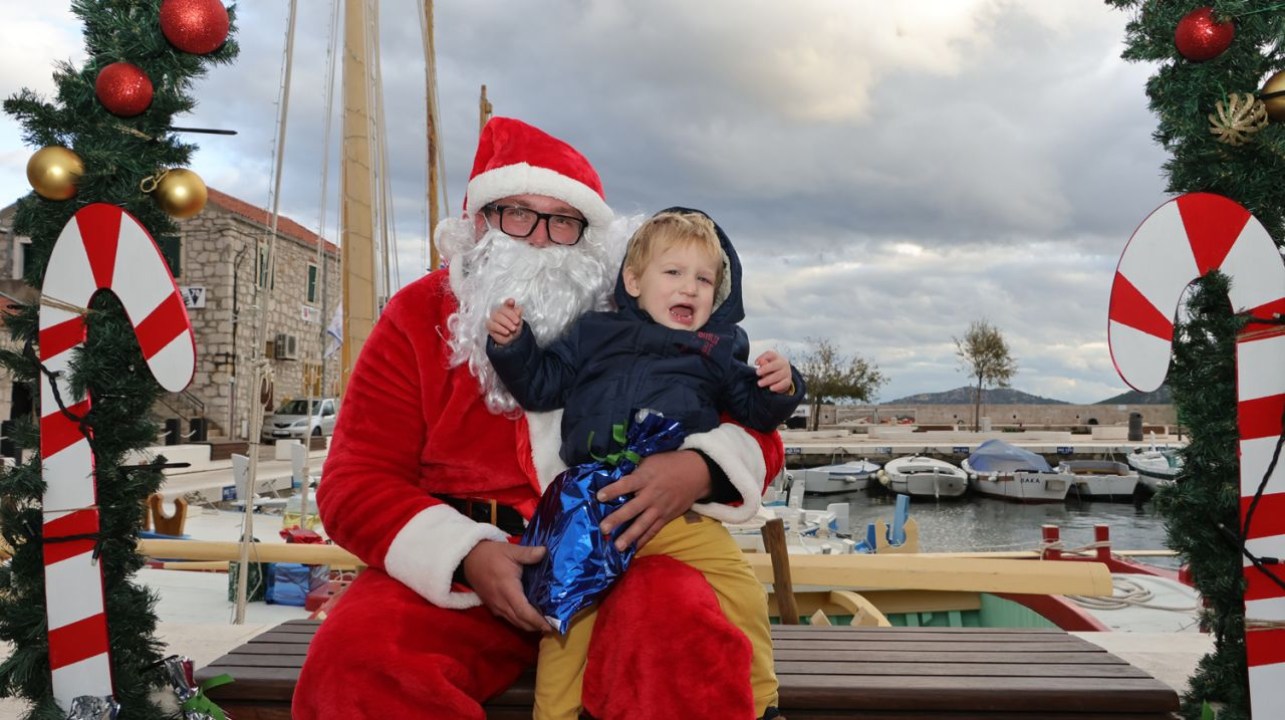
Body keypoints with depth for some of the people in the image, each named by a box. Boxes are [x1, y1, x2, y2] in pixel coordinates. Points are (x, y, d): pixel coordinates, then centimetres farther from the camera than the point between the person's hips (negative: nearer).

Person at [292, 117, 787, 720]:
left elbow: (753, 430, 10)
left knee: (688, 643, -33)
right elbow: (356, 485, 1)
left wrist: (700, 469, -15)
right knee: (356, 657, -27)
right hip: (457, 572, 2)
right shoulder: (418, 320, 6)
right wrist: (465, 555, -17)